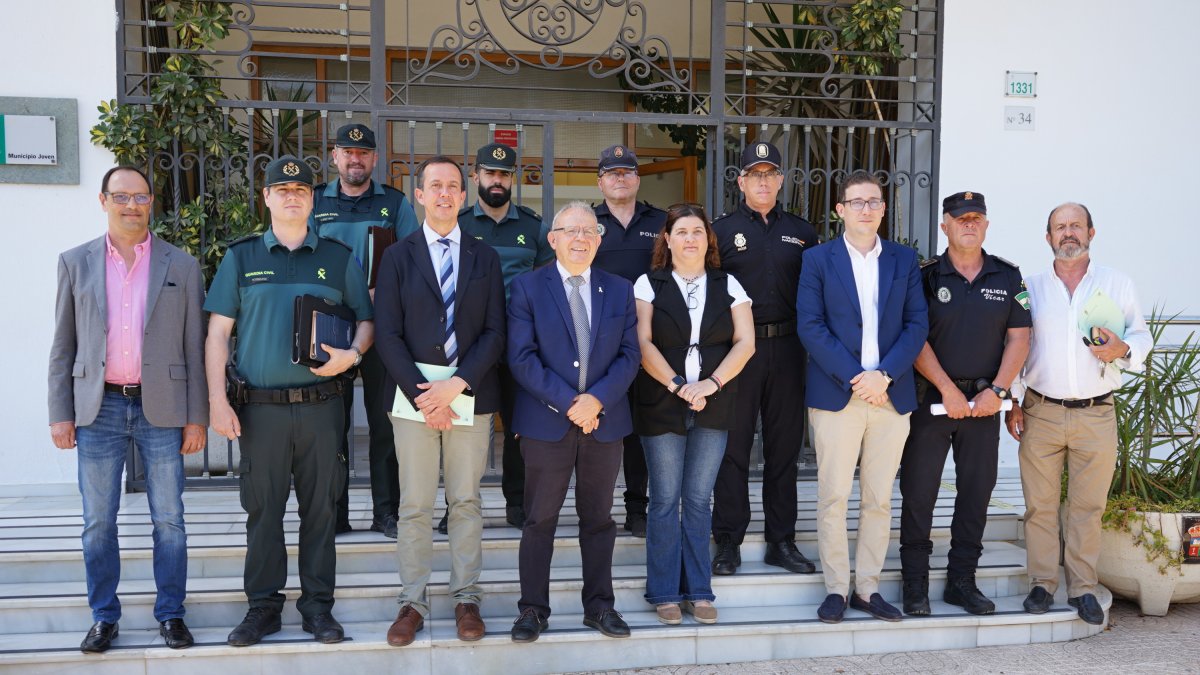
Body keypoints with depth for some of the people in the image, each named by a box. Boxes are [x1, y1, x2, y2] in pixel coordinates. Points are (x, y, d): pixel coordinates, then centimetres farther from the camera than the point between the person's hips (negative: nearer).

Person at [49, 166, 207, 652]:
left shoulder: (182, 266, 3)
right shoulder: (75, 263, 6)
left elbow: (194, 348, 3)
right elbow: (63, 346, 7)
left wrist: (196, 419, -1)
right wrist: (60, 414, 1)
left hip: (162, 408, -1)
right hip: (98, 409, 1)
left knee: (169, 520, 5)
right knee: (98, 521, 7)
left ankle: (170, 614, 18)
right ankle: (104, 616, 21)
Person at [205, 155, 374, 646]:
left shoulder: (339, 257, 9)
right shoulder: (241, 257, 8)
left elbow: (365, 320, 11)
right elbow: (218, 332, 4)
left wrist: (351, 355, -11)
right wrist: (218, 401, -4)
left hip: (322, 404, 0)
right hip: (259, 406, 0)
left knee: (320, 507, 5)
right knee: (263, 509, 6)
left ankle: (317, 605, 16)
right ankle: (263, 605, 18)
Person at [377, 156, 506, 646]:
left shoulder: (485, 258, 8)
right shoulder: (398, 256, 6)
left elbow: (495, 332, 1)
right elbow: (388, 335, -1)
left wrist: (456, 385, -12)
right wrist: (422, 395, -12)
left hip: (471, 395, 1)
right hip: (413, 395, -1)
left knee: (466, 502, 8)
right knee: (415, 506, 5)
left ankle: (466, 597, 19)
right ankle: (412, 601, 15)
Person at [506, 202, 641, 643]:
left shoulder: (619, 290, 8)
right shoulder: (527, 287, -1)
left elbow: (629, 355, 3)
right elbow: (522, 357, -9)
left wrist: (597, 399, -13)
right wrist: (567, 403, -16)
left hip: (605, 421, 3)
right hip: (546, 422, -3)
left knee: (599, 519, 12)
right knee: (540, 520, 5)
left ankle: (599, 606, 23)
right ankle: (533, 609, 15)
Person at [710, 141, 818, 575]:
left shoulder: (801, 233, 12)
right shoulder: (722, 230, 5)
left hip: (787, 348, 3)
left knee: (785, 445, 8)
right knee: (733, 445, 0)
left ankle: (781, 541, 17)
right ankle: (728, 542, 9)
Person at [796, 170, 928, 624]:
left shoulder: (904, 259, 11)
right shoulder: (818, 259, 3)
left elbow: (917, 325, 4)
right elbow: (810, 326, -4)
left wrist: (884, 375, -10)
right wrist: (854, 377, -12)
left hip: (891, 395, 3)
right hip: (836, 395, -2)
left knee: (879, 499, 7)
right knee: (833, 497, 0)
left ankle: (867, 587, 17)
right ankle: (835, 588, 11)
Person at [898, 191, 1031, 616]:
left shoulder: (1008, 277, 8)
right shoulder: (926, 276, 0)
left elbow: (1018, 338, 4)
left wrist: (997, 390, -7)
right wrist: (948, 389, -11)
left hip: (984, 401, 3)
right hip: (931, 398, -3)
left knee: (976, 490, 7)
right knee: (918, 491, -1)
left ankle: (962, 581, 19)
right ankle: (915, 584, 9)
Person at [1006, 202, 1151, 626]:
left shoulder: (1119, 285, 8)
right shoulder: (1030, 288, 8)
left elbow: (1142, 337, 10)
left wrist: (1123, 350, -14)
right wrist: (1012, 402, 2)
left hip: (1096, 416, 0)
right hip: (1041, 413, 0)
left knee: (1088, 506, 5)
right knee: (1040, 504, 3)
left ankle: (1082, 588, 15)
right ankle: (1042, 584, 14)